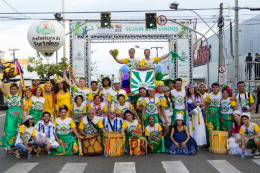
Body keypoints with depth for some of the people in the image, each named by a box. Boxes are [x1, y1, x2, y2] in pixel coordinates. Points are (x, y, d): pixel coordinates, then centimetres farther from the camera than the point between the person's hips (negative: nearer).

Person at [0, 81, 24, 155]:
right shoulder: (7, 95, 8)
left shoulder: (19, 94, 10)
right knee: (9, 130, -5)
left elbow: (20, 86, 1)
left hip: (18, 114, 2)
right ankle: (8, 147, -3)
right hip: (10, 114, -1)